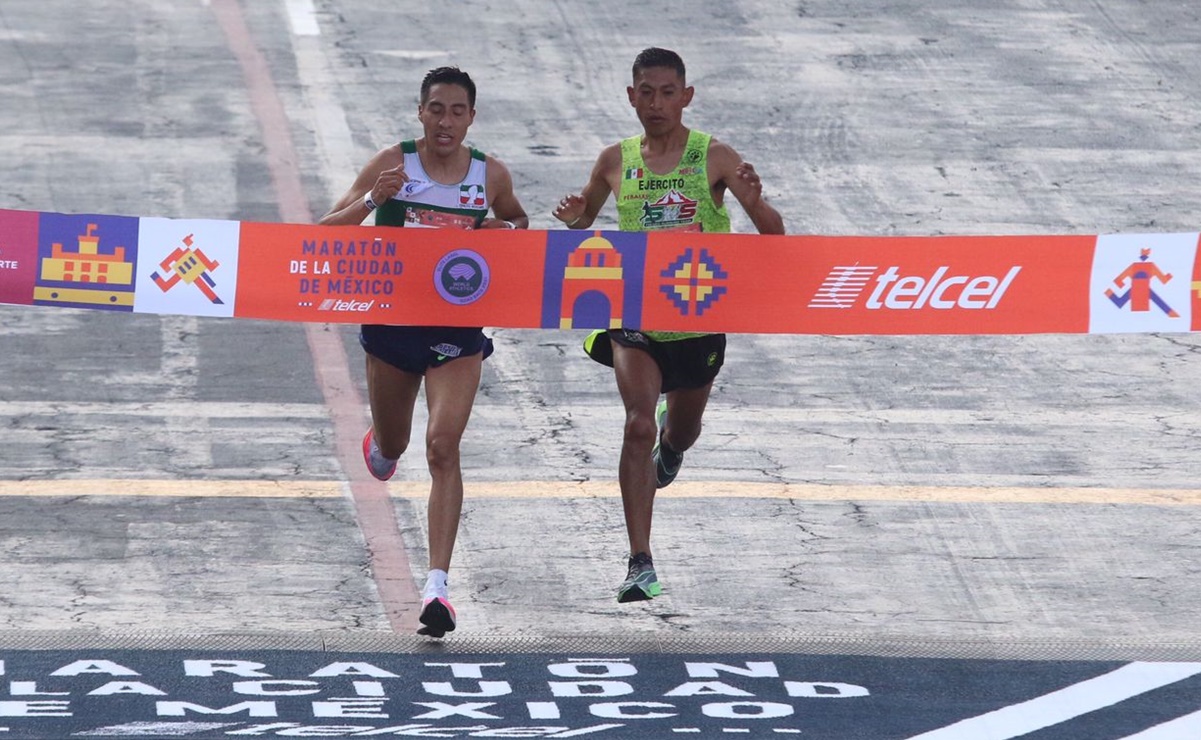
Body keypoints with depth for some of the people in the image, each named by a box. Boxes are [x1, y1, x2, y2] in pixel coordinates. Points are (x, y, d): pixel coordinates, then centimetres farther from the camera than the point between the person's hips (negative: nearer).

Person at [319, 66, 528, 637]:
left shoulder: (491, 175, -3)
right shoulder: (393, 163, -8)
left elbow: (516, 221, 18)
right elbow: (328, 232, -10)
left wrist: (507, 230, -6)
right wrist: (372, 199, -29)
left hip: (458, 328, -1)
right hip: (393, 321, 1)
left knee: (443, 446, -17)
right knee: (390, 448, 18)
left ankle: (437, 585, -21)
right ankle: (378, 442, 60)